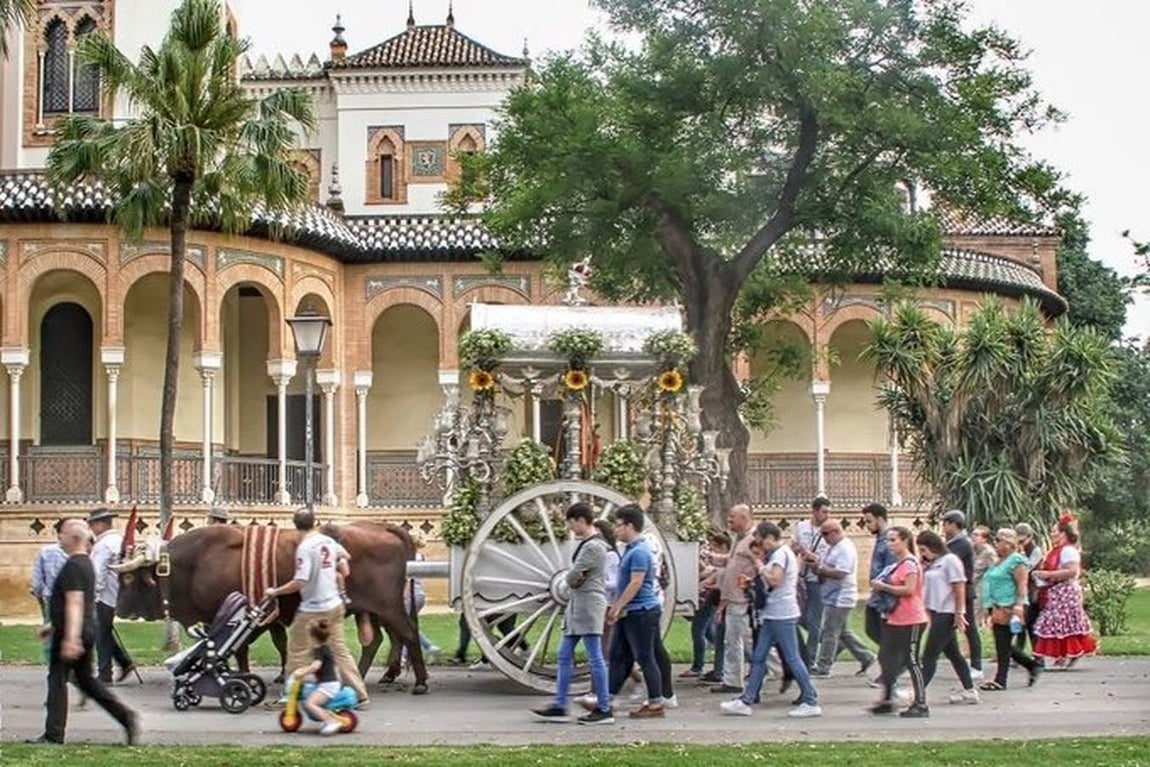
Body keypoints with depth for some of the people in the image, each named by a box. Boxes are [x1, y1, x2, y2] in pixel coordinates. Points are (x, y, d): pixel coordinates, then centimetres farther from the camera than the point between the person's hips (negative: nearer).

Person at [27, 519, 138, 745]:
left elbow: (74, 602, -25)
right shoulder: (86, 563, 16)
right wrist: (53, 625, 30)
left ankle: (53, 735, 4)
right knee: (86, 679, 14)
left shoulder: (73, 566, -16)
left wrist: (71, 638, -31)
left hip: (71, 633, -10)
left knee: (57, 679, 0)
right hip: (88, 631, 10)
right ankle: (126, 716, 7)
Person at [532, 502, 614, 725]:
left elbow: (572, 577, -15)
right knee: (564, 656, 9)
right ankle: (559, 707, 11)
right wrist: (575, 581, 1)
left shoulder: (593, 547, -15)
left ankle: (605, 710, -4)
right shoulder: (585, 544, 18)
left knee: (595, 658, -7)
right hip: (577, 606, 11)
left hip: (589, 604, -11)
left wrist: (572, 580, 3)